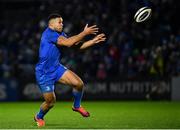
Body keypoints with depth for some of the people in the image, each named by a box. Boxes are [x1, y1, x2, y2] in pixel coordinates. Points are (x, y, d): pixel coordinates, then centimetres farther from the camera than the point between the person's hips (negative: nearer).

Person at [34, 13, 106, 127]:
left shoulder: (60, 34, 5)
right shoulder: (49, 33, -22)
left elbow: (76, 45, 9)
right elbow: (68, 43, -31)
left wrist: (94, 41, 1)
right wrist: (84, 33, -26)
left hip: (56, 67, 8)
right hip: (44, 74, -7)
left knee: (79, 83, -9)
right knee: (51, 102, -3)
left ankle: (77, 106, 18)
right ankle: (39, 117, 29)